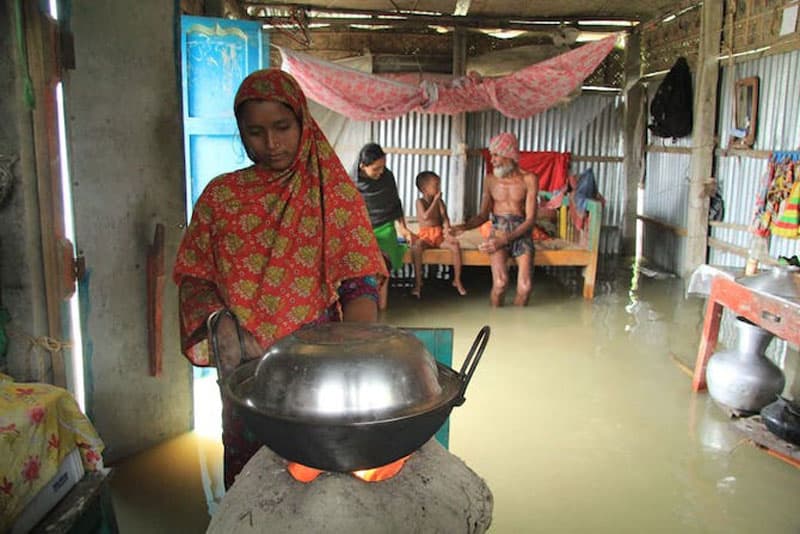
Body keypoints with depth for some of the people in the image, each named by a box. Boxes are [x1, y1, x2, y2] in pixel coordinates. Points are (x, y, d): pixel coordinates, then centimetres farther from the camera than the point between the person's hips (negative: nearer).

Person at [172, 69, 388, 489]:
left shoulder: (335, 193, -4)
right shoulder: (221, 195, 3)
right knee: (246, 469, 15)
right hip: (244, 367, 2)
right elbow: (194, 279, 5)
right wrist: (222, 328, -13)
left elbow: (361, 285, -10)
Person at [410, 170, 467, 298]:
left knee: (455, 246, -23)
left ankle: (457, 280, -9)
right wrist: (435, 200, -17)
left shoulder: (439, 201, 5)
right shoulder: (420, 201, -4)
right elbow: (425, 216, -21)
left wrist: (447, 232, -22)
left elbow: (445, 218, -4)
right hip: (425, 235, -3)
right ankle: (418, 282, -28)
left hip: (439, 235, 3)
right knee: (416, 247, -35)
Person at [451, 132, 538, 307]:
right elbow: (483, 215, 10)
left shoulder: (529, 179, -4)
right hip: (498, 232, 1)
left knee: (525, 287, -21)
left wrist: (505, 239, -22)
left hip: (521, 234, -1)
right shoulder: (491, 179, 5)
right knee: (500, 283, -25)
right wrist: (464, 227, -12)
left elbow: (530, 218, -10)